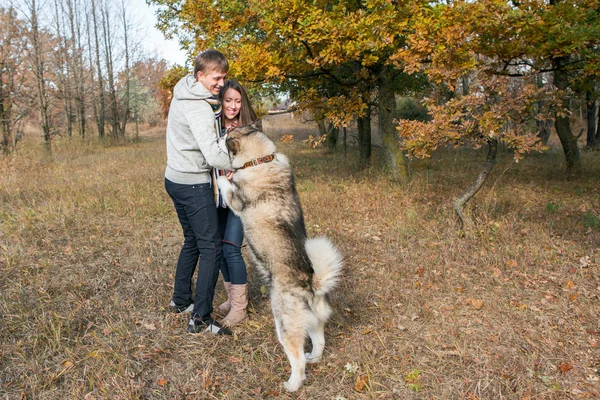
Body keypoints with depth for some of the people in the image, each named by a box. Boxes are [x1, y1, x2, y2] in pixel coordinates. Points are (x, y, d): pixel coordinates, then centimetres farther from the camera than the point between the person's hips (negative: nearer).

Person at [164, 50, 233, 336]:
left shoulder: (183, 92, 7)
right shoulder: (199, 109, -22)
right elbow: (213, 156, -29)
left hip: (174, 179, 10)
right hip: (193, 184, -10)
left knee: (192, 241, 21)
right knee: (211, 247, -4)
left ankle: (180, 299, 34)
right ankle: (200, 319, -1)